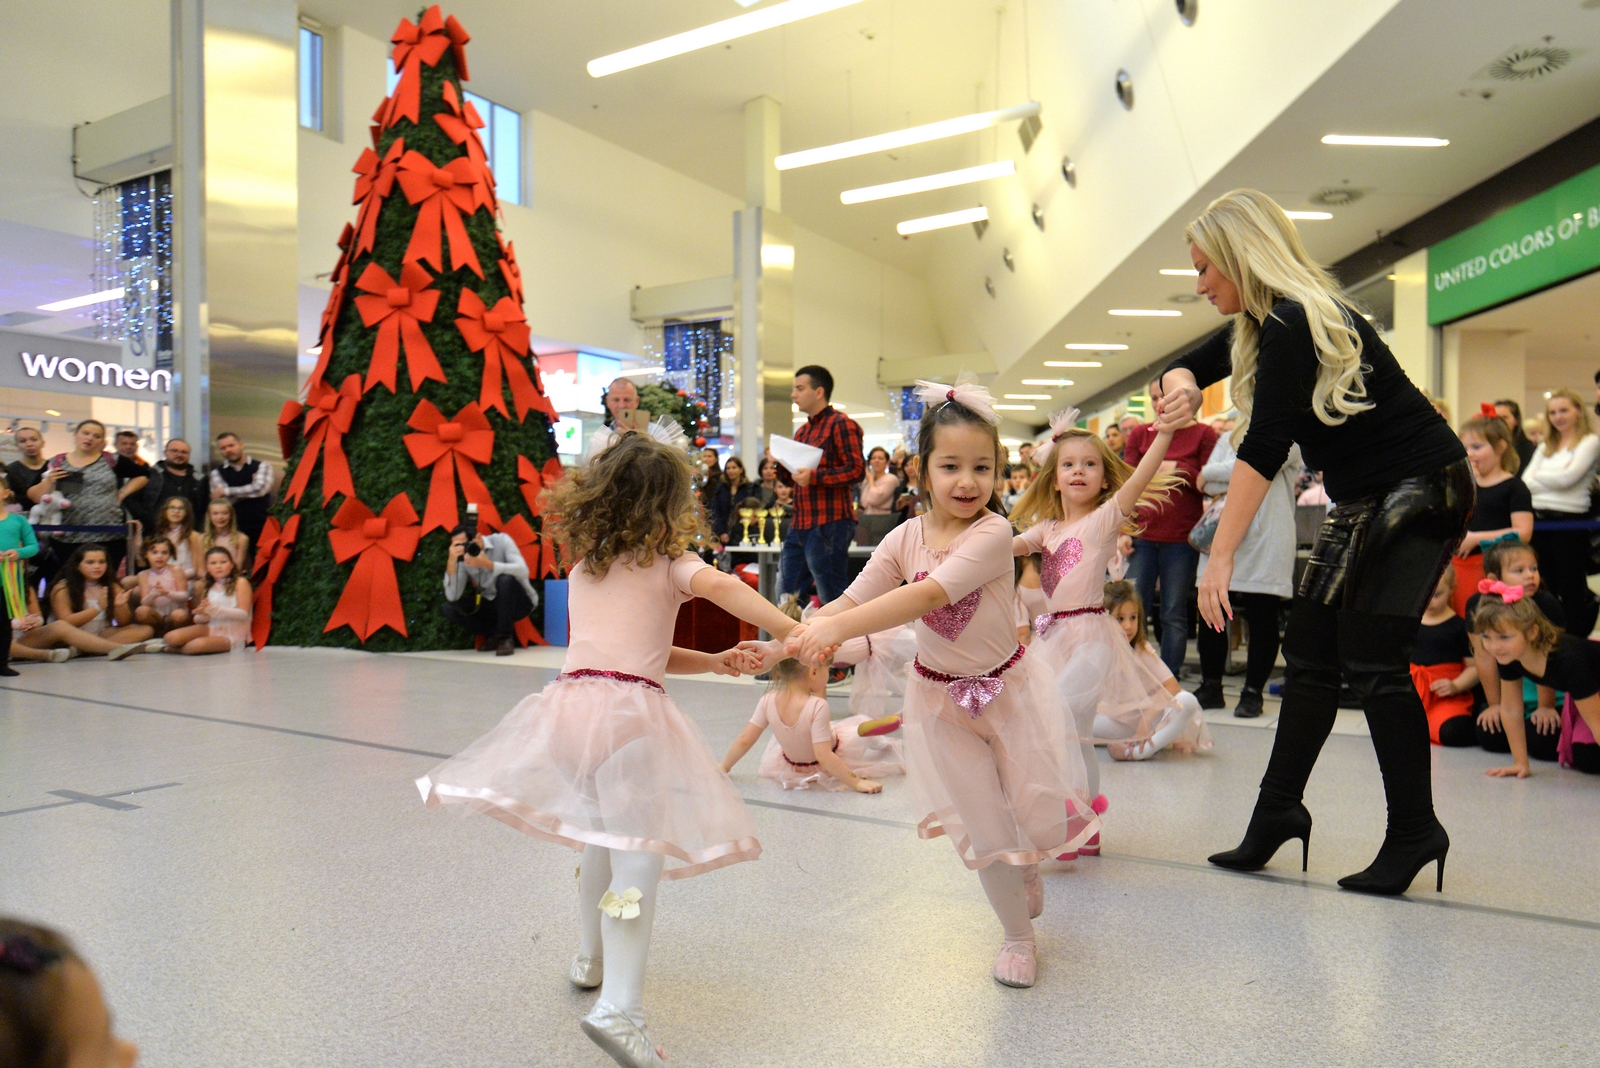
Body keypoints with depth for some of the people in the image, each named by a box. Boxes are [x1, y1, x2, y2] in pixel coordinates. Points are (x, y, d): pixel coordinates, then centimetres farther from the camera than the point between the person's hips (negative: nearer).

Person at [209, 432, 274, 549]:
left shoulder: (261, 466, 6)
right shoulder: (217, 472, 11)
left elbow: (260, 488, -11)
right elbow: (222, 501, -1)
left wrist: (226, 491, -4)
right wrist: (249, 490, -6)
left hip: (262, 527, -1)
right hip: (236, 530, 1)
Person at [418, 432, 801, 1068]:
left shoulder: (582, 568, 23)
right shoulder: (667, 560, 6)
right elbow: (716, 584, -17)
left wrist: (713, 662, 19)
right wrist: (789, 631, -23)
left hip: (572, 701, 6)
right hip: (630, 712, -6)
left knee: (602, 837, 26)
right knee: (637, 856, -5)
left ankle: (593, 961, 43)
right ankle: (618, 1009, -15)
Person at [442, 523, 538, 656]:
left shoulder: (501, 540, -15)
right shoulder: (461, 558, -8)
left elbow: (522, 570, -30)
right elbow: (452, 597, -18)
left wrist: (488, 564, -38)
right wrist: (451, 562, -28)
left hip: (519, 602, -4)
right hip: (493, 606, 4)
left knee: (505, 579, -34)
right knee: (450, 609, -14)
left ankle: (505, 638, -19)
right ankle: (495, 636, 2)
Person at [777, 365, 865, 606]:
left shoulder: (841, 424, -5)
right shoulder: (802, 432, 20)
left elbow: (856, 469, -15)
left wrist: (815, 476, -23)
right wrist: (779, 465, 5)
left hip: (829, 525, -9)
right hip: (799, 524, 9)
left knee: (831, 600, -3)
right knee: (785, 594, 11)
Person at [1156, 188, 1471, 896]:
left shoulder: (1295, 323, -21)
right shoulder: (1261, 322, 8)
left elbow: (1263, 448, -26)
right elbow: (1191, 367, 16)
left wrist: (1220, 557, -26)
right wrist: (1182, 387, -11)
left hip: (1421, 492, -10)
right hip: (1365, 504, 10)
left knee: (1372, 658, -11)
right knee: (1310, 649, 5)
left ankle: (1414, 832, 2)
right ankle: (1278, 812, 10)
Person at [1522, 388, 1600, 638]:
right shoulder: (1545, 447, 16)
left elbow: (1568, 478, -14)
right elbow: (1525, 482, 5)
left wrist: (1539, 478, 1)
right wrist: (1553, 480, -12)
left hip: (1570, 520, -6)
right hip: (1539, 519, 6)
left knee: (1572, 589, -1)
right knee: (1547, 588, 12)